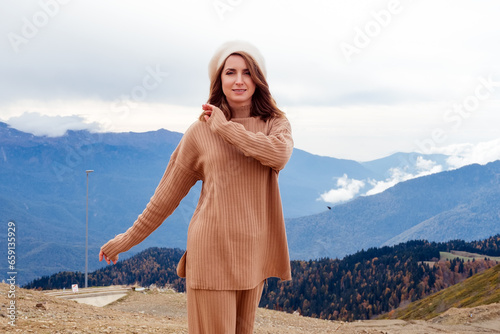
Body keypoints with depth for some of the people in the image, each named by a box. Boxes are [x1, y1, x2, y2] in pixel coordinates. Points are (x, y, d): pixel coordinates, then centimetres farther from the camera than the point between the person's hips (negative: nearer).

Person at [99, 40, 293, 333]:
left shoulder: (275, 124, 5)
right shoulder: (200, 132, 2)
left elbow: (279, 155, -20)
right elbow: (168, 193, 7)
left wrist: (225, 127, -13)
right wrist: (128, 239, 10)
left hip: (253, 251, 2)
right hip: (211, 250, -2)